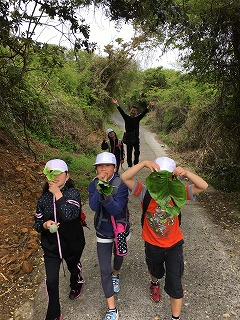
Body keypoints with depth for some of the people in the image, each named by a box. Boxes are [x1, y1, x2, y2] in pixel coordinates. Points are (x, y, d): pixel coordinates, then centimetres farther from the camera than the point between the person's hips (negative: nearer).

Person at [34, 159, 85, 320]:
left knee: (74, 267, 26)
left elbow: (69, 215, -37)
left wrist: (58, 194, -32)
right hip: (51, 246, 2)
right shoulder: (43, 199, -8)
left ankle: (76, 285, 61)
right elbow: (37, 223, 1)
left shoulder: (73, 193, -20)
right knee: (51, 281, 4)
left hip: (72, 244, -1)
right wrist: (45, 225, -21)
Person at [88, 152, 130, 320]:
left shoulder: (121, 184, -25)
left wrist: (107, 195, -51)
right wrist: (99, 188, -41)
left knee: (119, 256, 27)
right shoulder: (93, 184, -14)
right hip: (103, 232, 1)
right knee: (104, 270, 3)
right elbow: (94, 207, -28)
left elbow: (116, 210, -32)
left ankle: (115, 275, 63)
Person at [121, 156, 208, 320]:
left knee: (175, 284, 5)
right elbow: (125, 177, -32)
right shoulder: (146, 192, -21)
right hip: (152, 245, 1)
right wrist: (144, 163, -43)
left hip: (174, 245, -1)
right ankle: (155, 284, 67)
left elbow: (203, 186, -27)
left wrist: (186, 173, -43)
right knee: (156, 271, 31)